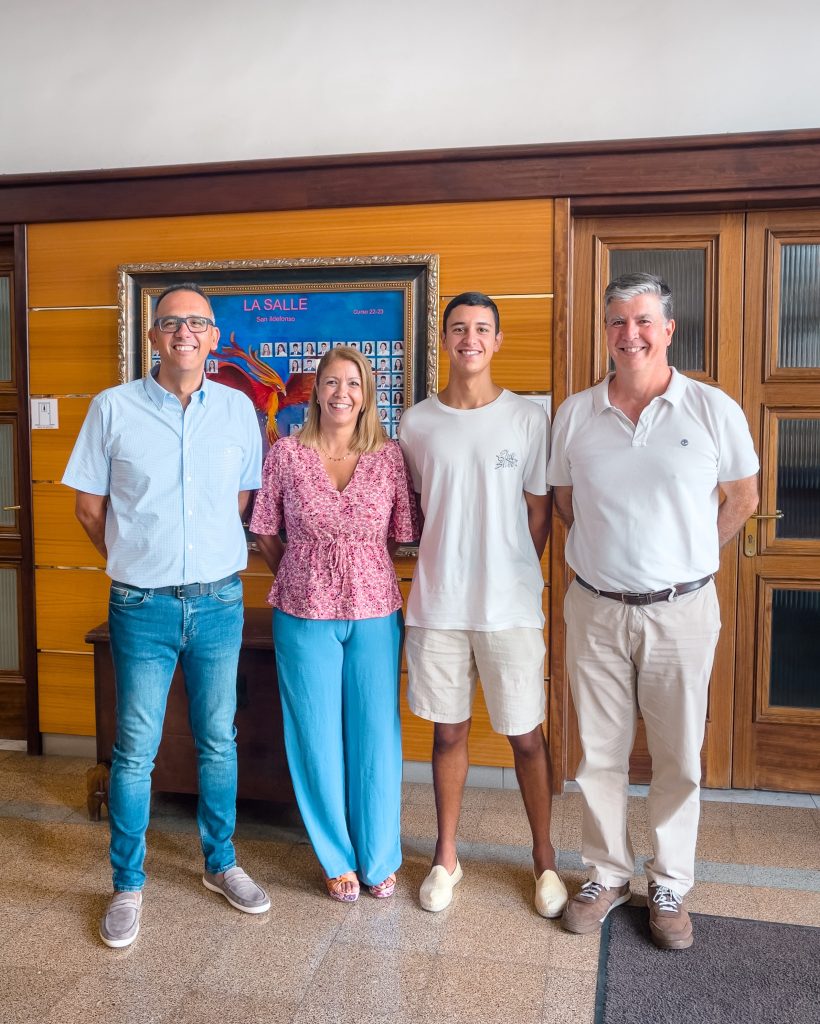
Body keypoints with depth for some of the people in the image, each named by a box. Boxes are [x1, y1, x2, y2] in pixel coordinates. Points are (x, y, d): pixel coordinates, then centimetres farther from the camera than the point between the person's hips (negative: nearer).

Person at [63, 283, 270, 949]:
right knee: (136, 750, 6)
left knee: (219, 742, 13)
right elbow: (90, 507, 4)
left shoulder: (238, 409, 2)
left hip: (219, 600, 2)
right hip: (143, 606, -2)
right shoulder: (113, 408, -3)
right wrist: (140, 563, 7)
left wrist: (209, 560, 8)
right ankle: (128, 886, 23)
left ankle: (220, 862, 32)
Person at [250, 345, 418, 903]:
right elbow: (266, 533, 5)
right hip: (304, 616, 0)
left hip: (376, 615, 1)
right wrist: (298, 581, 7)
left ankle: (379, 858, 31)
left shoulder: (390, 456, -2)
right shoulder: (286, 454, -4)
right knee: (318, 741, 10)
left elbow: (405, 534, 4)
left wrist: (355, 569, 4)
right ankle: (338, 859, 31)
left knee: (376, 739, 9)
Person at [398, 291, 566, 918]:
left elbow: (539, 514, 3)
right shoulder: (417, 423, 4)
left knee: (526, 735, 7)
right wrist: (450, 567, 3)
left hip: (510, 607, -1)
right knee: (449, 731, 13)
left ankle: (545, 859, 27)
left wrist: (514, 579, 1)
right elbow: (413, 508, 11)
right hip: (436, 605, 2)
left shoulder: (529, 418, -1)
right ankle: (446, 856, 29)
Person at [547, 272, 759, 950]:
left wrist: (686, 559, 7)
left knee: (679, 759, 10)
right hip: (595, 609, 2)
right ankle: (607, 874, 30)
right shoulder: (574, 414, 1)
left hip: (682, 610, -1)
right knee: (600, 753, 11)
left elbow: (742, 499, 7)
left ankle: (670, 886, 29)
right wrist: (612, 554, 8)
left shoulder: (714, 409, -4)